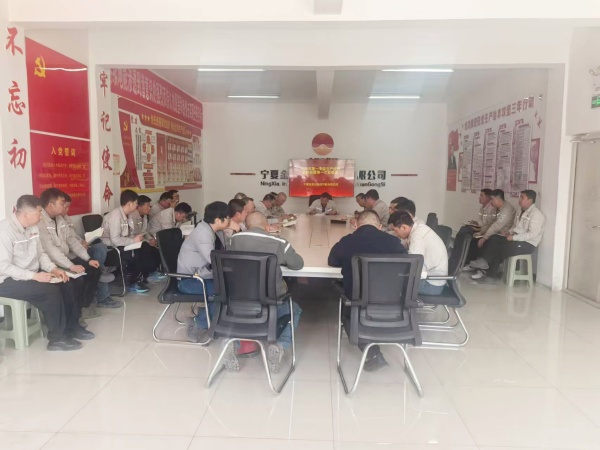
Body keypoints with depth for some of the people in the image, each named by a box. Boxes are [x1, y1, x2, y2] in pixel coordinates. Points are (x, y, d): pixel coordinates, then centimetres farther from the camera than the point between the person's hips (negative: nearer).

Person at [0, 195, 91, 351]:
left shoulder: (32, 227, 3)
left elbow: (40, 253, 11)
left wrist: (53, 268, -7)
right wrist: (35, 276, -29)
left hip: (32, 275, 8)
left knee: (67, 284, -4)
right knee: (51, 291, -25)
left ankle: (72, 327, 10)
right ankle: (57, 338, -11)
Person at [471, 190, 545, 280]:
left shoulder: (536, 214, -15)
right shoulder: (523, 212, 15)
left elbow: (532, 234, -23)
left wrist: (513, 237, -23)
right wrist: (510, 232, 2)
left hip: (527, 244, -9)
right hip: (517, 239, 9)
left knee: (501, 248, -23)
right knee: (494, 239, -10)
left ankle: (490, 272, -8)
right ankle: (484, 264, -18)